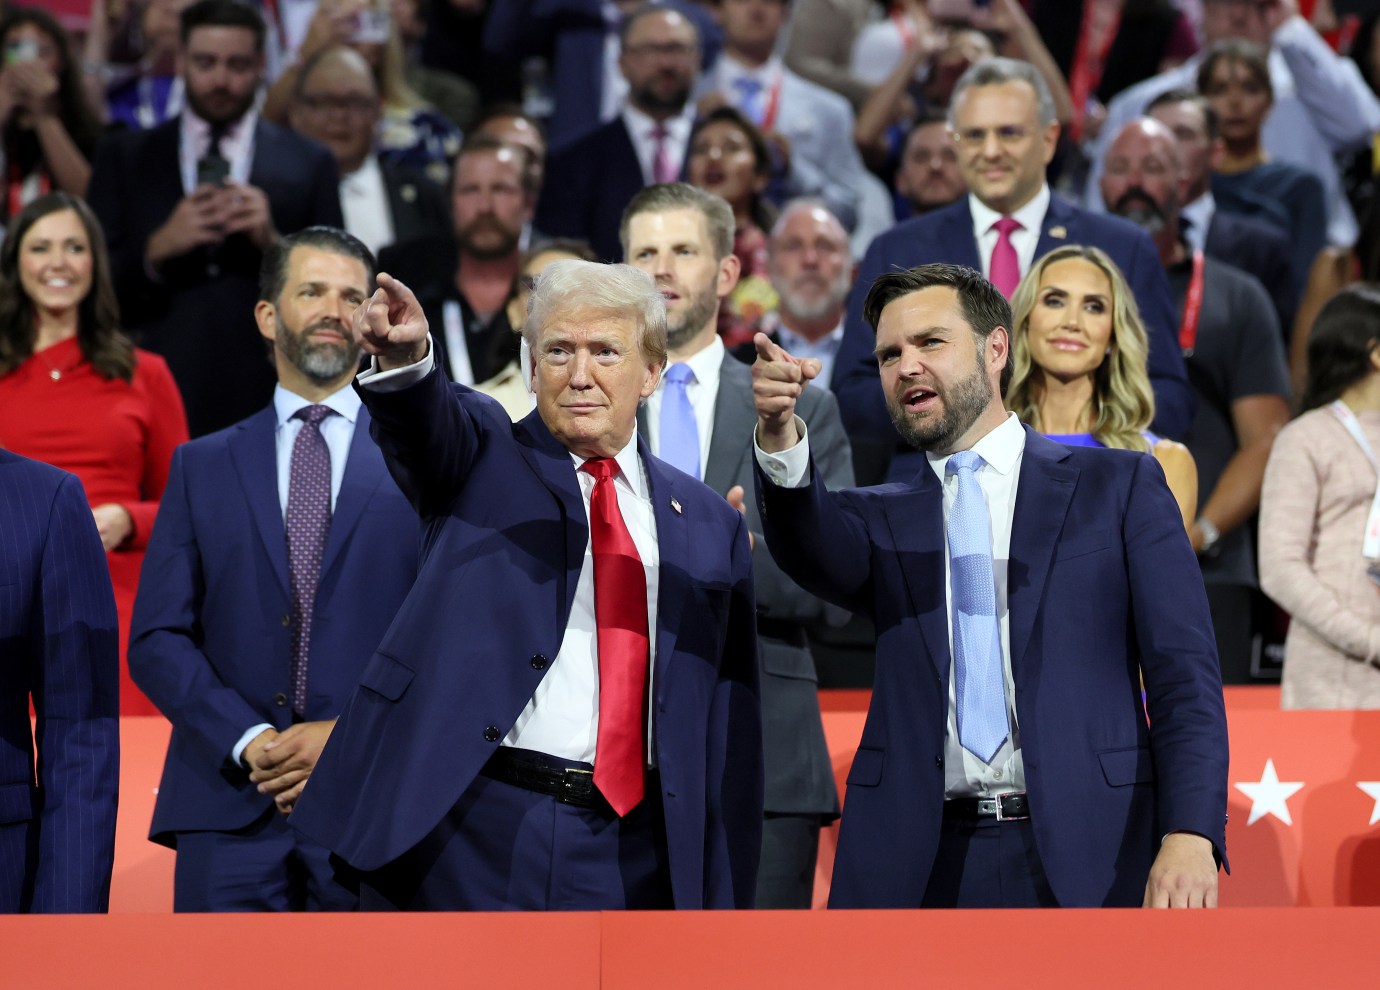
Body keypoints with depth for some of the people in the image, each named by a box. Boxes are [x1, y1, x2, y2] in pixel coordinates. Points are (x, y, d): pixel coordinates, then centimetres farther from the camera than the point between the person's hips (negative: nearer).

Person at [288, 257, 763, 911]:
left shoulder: (711, 526, 15)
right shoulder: (484, 458, 8)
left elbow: (727, 730, 15)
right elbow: (428, 423, -17)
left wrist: (723, 899, 10)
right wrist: (404, 359, -41)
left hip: (628, 855, 3)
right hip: (467, 833, -2)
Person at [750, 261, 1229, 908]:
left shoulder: (1119, 487, 10)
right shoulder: (881, 520, 17)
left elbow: (1184, 677, 2)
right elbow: (813, 547, -7)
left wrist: (1191, 835, -12)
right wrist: (780, 437, -28)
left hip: (1082, 858, -2)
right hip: (919, 869, 2)